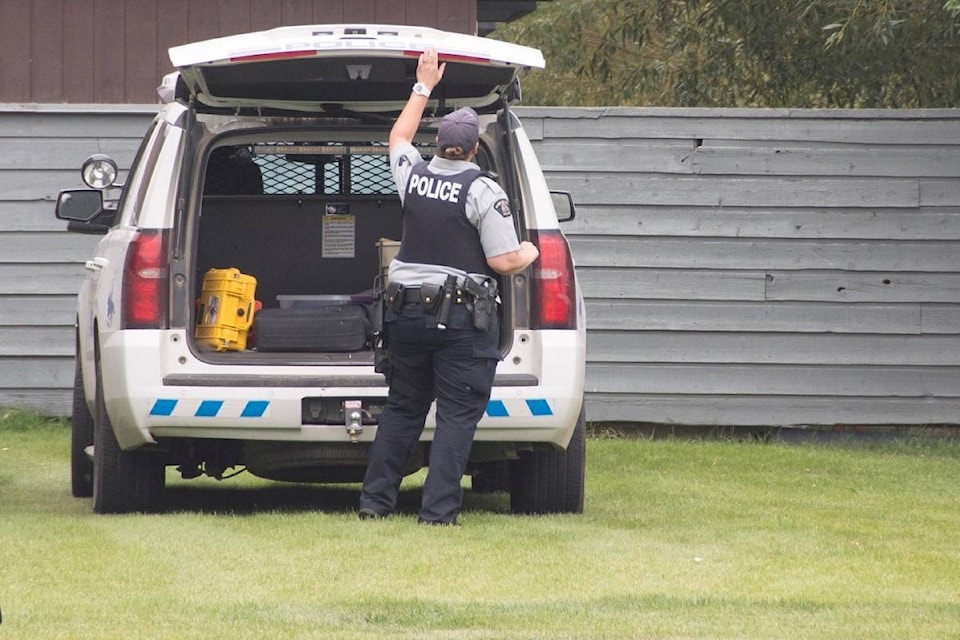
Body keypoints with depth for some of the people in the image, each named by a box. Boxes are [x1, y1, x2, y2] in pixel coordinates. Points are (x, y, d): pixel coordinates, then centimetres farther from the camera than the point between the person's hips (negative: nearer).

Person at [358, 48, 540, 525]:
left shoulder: (413, 176, 4)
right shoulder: (484, 193, -12)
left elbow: (399, 136, 27)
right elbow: (504, 261, -13)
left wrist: (424, 87, 36)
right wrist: (528, 253, 9)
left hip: (406, 312, 5)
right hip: (461, 320, -5)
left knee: (402, 409, 16)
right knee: (457, 415, -3)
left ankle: (375, 499, 16)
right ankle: (438, 511, -9)